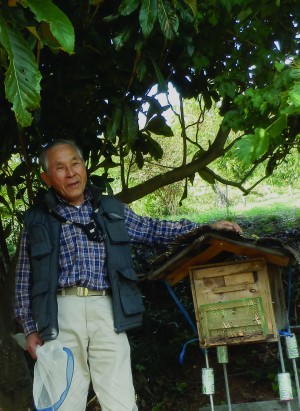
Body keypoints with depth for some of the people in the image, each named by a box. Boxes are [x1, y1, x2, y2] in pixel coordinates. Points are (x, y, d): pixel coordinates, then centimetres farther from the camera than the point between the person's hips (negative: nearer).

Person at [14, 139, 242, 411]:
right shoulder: (37, 219, 9)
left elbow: (150, 229, 22)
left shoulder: (111, 209, 15)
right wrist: (31, 328, 4)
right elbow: (25, 278, 11)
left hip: (107, 311, 1)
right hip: (61, 315, -1)